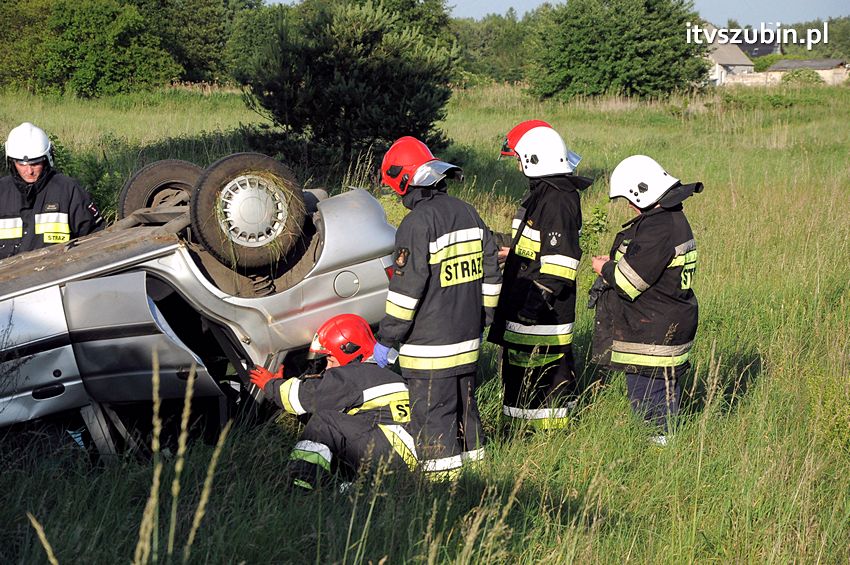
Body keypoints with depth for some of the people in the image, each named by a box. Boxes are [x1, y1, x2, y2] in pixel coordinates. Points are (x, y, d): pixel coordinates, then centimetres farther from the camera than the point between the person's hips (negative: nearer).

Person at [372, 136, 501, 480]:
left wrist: (386, 339, -9)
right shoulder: (468, 213, 9)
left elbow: (406, 290, -17)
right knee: (464, 407, 19)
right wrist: (480, 322, 24)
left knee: (432, 417, -1)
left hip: (429, 347, -8)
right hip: (467, 341, 8)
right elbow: (490, 274, 15)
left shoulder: (418, 223, -16)